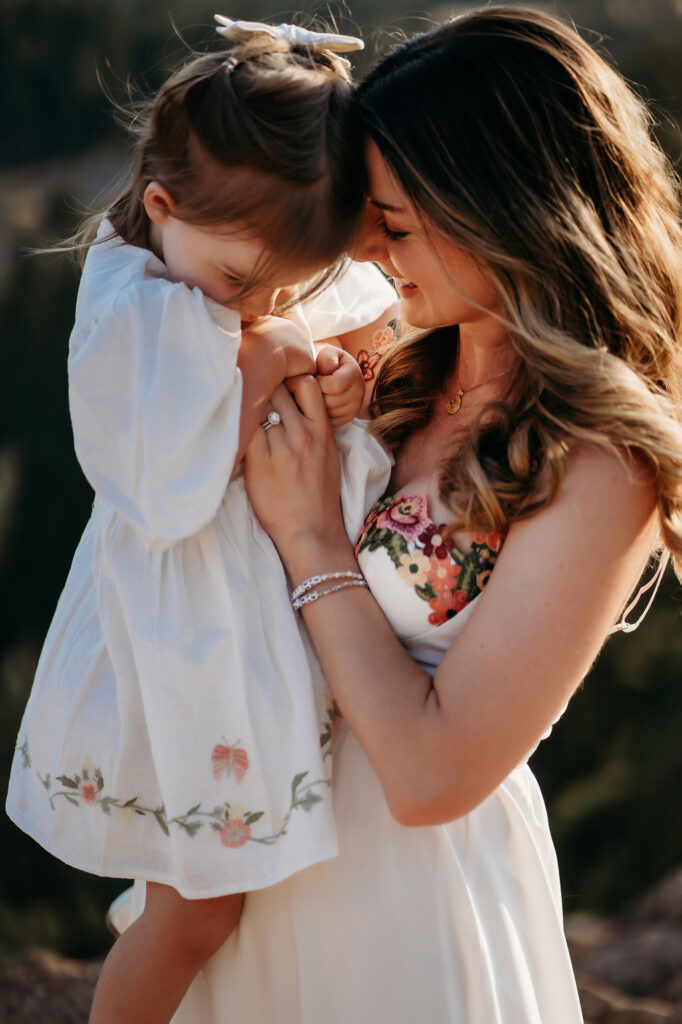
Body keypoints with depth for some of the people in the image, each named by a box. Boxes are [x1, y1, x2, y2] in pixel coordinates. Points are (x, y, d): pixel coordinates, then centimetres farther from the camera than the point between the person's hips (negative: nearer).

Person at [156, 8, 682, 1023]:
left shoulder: (596, 468, -26)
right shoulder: (417, 367, -4)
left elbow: (433, 774, -26)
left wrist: (309, 536, -21)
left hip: (418, 864, -7)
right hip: (293, 823, 7)